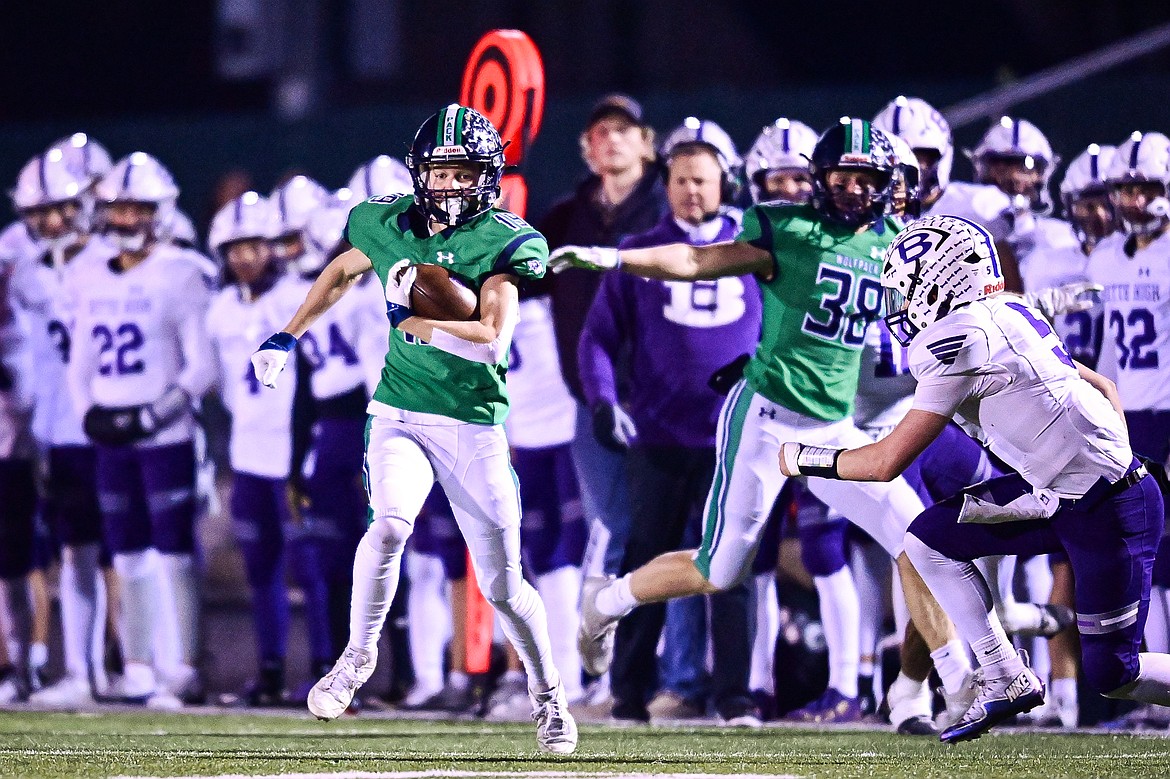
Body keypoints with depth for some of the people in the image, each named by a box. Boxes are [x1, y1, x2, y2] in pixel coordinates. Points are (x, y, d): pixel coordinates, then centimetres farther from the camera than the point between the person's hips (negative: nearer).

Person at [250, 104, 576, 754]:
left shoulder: (502, 242, -10)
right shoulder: (387, 224, 2)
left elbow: (492, 338, -22)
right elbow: (342, 271, 25)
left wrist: (415, 322, -19)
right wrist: (287, 336, 27)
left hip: (473, 424, -2)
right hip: (401, 413, 2)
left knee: (503, 585, 2)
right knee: (390, 524, -28)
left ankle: (549, 697, 24)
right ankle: (358, 657, -8)